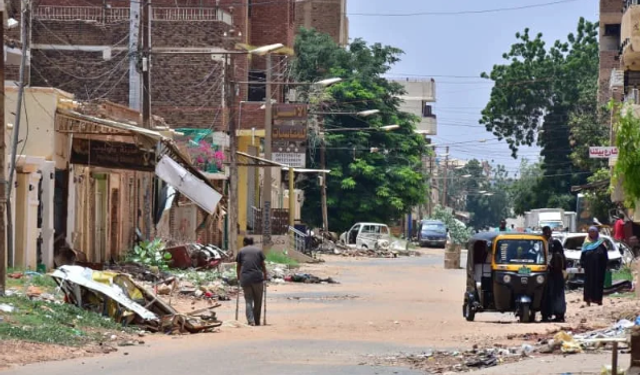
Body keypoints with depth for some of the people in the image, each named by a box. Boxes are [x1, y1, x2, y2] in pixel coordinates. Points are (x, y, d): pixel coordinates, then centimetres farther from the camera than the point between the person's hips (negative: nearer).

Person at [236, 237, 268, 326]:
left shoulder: (241, 251, 10)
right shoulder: (258, 250, 10)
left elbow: (238, 266, 12)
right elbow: (263, 265, 10)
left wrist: (239, 277, 25)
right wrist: (265, 276, 20)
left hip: (245, 278, 0)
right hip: (257, 277, 0)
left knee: (248, 301, 3)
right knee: (258, 301, 10)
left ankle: (251, 321, -12)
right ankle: (257, 321, 13)